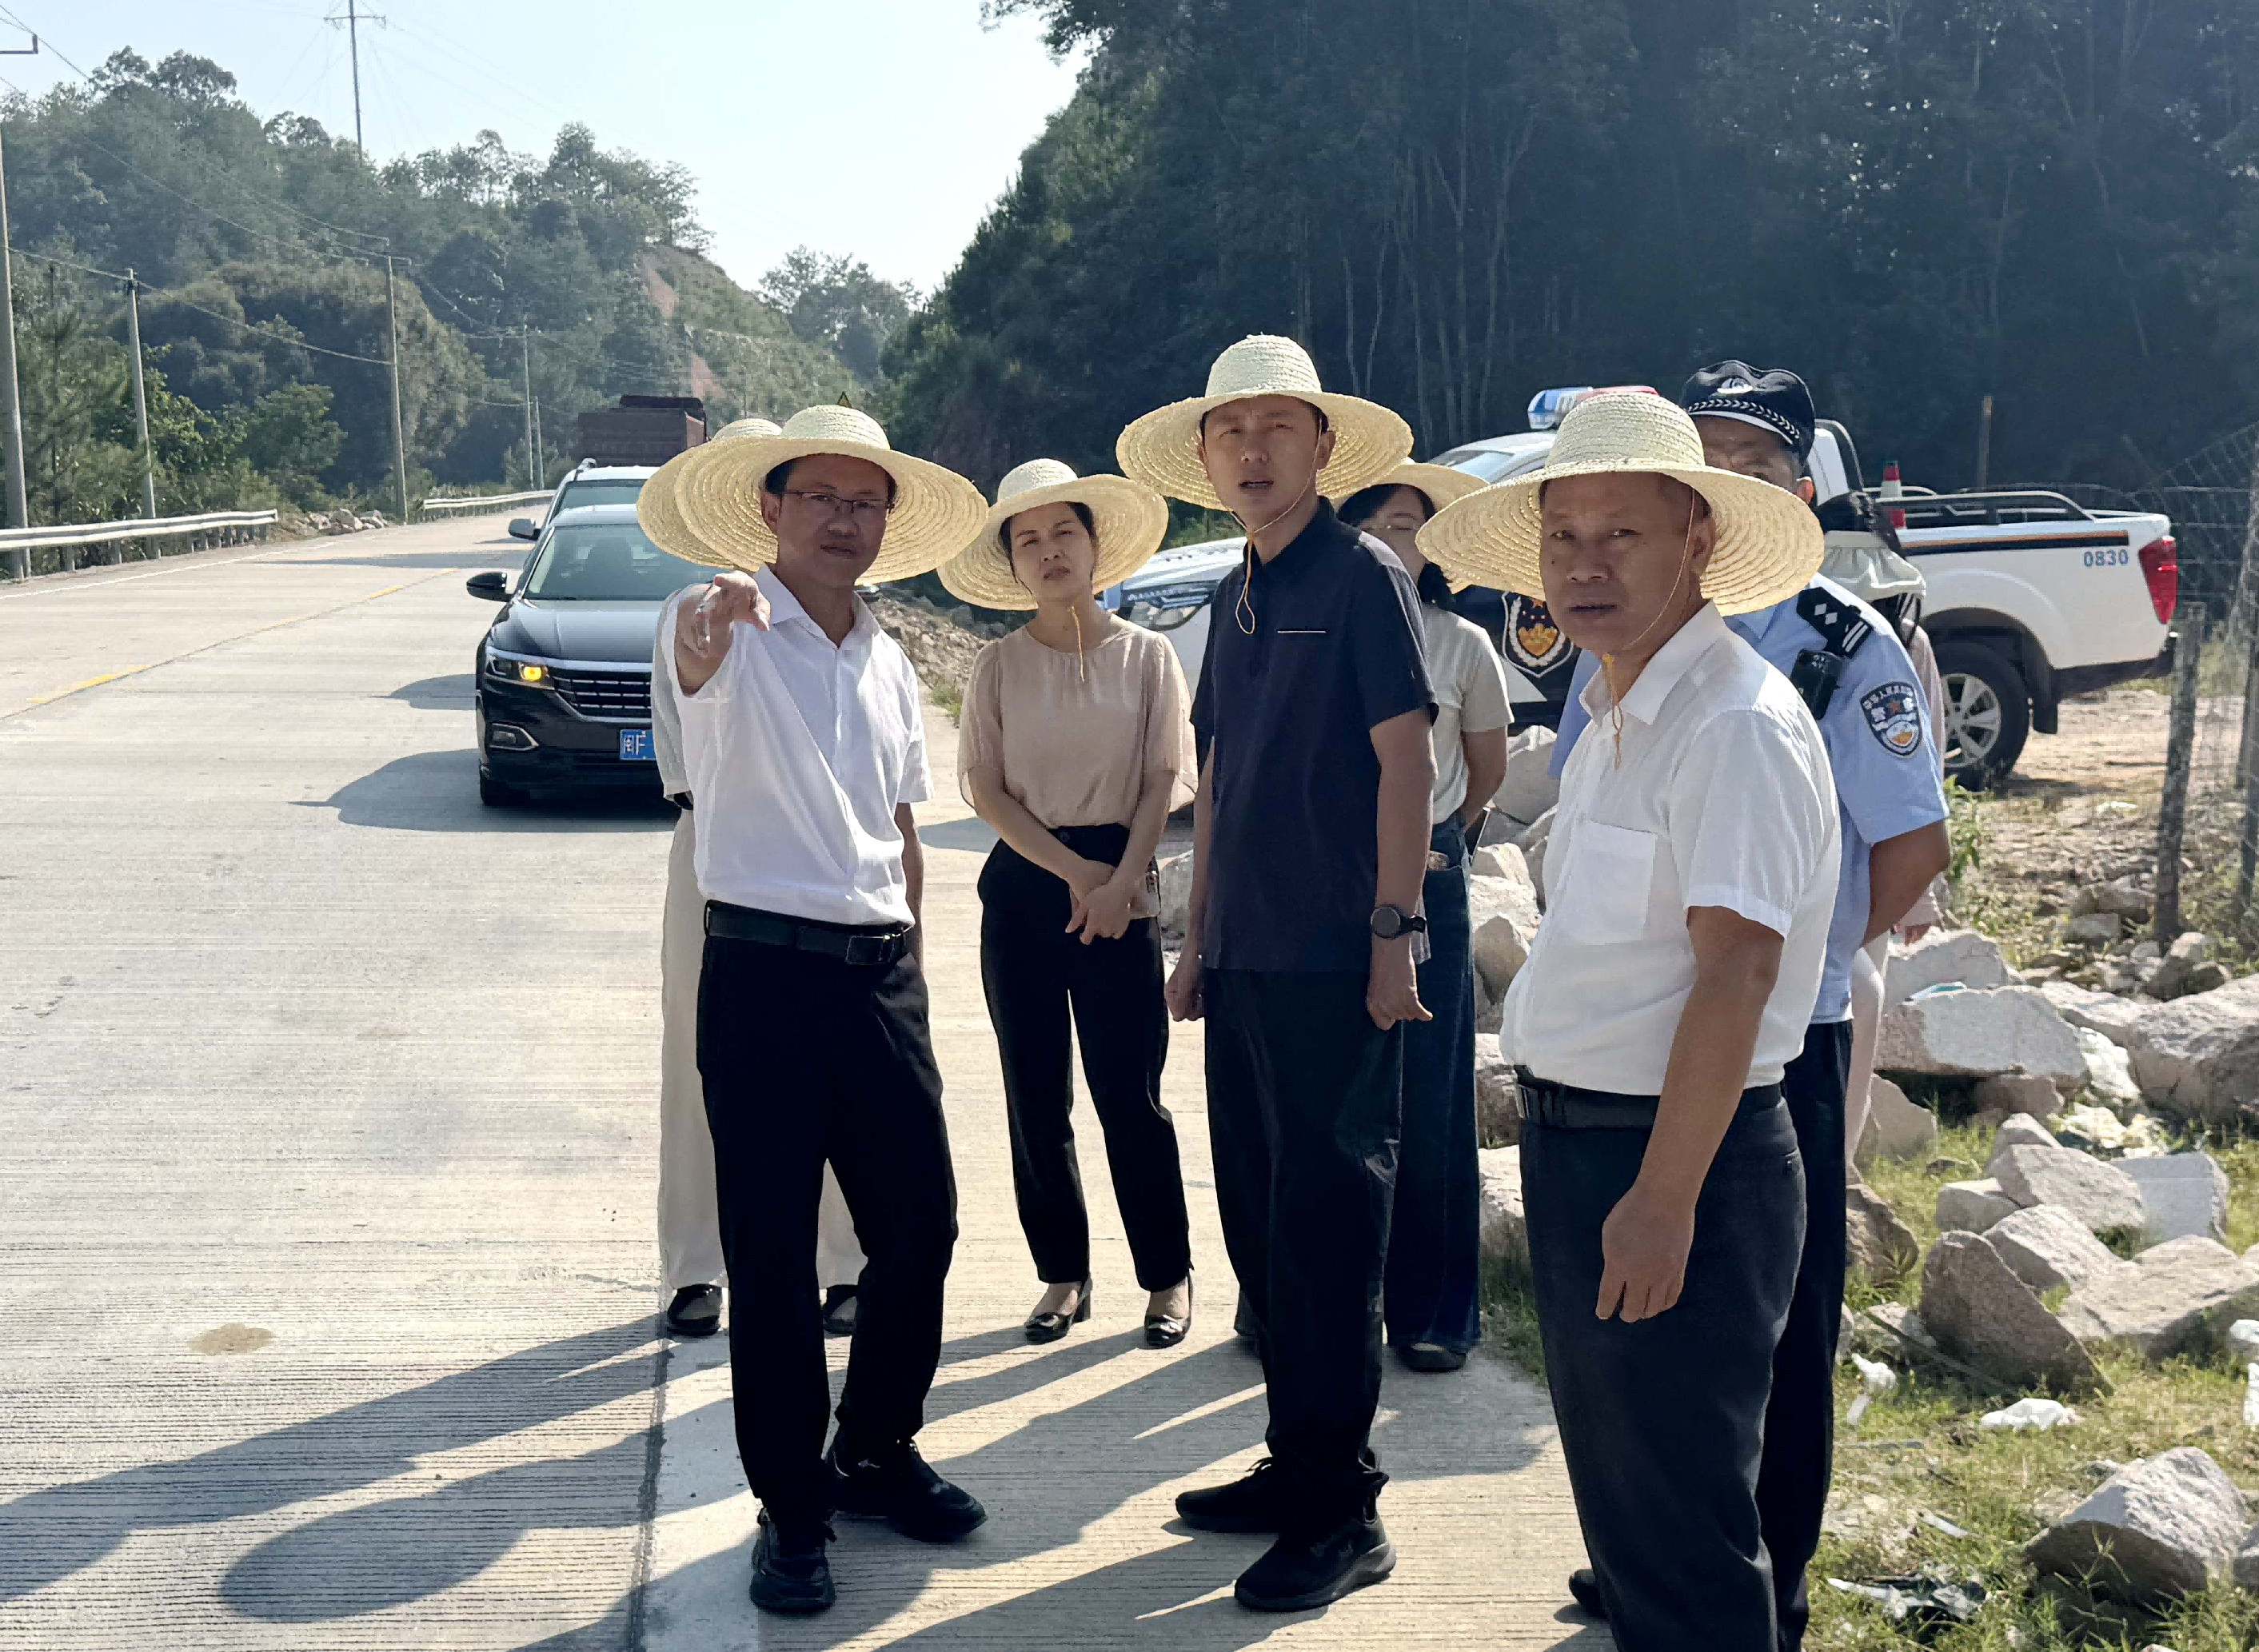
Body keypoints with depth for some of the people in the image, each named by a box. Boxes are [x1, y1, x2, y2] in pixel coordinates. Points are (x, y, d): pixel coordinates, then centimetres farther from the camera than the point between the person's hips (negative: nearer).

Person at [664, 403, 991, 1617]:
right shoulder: (732, 631, -5)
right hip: (763, 969, -5)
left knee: (918, 1221, 9)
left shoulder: (888, 664, 14)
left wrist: (909, 971, 17)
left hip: (878, 971, 6)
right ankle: (791, 1507, 15)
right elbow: (698, 653, -31)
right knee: (773, 1251, 1)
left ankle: (876, 1451, 29)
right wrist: (716, 608, -55)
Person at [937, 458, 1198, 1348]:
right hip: (1022, 887, 2)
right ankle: (1063, 1274, 16)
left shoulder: (1146, 656, 3)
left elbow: (1163, 781, 0)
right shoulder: (998, 665, 5)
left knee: (1130, 1091, -2)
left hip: (1121, 884, -2)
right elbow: (987, 789, 0)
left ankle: (1168, 1275, 11)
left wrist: (1120, 880, -12)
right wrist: (1071, 869, -10)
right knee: (1035, 1095, 5)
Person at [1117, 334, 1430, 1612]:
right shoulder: (1240, 597, 16)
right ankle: (1297, 1464, 25)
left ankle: (1345, 1513, 4)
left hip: (1333, 964, -8)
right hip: (1245, 963, 8)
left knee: (1328, 1220, -4)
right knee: (1260, 1218, 13)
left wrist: (1394, 932, -17)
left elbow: (1405, 756, -12)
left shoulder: (1361, 575, -6)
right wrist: (1199, 941, 18)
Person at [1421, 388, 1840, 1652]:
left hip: (1672, 1160, -10)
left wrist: (1662, 1197, -25)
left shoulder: (1736, 724, -17)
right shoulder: (1617, 719, 13)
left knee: (1684, 1523, 2)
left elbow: (1735, 971, -23)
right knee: (1616, 1496, 20)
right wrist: (1564, 1146, 15)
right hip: (1576, 1140, 10)